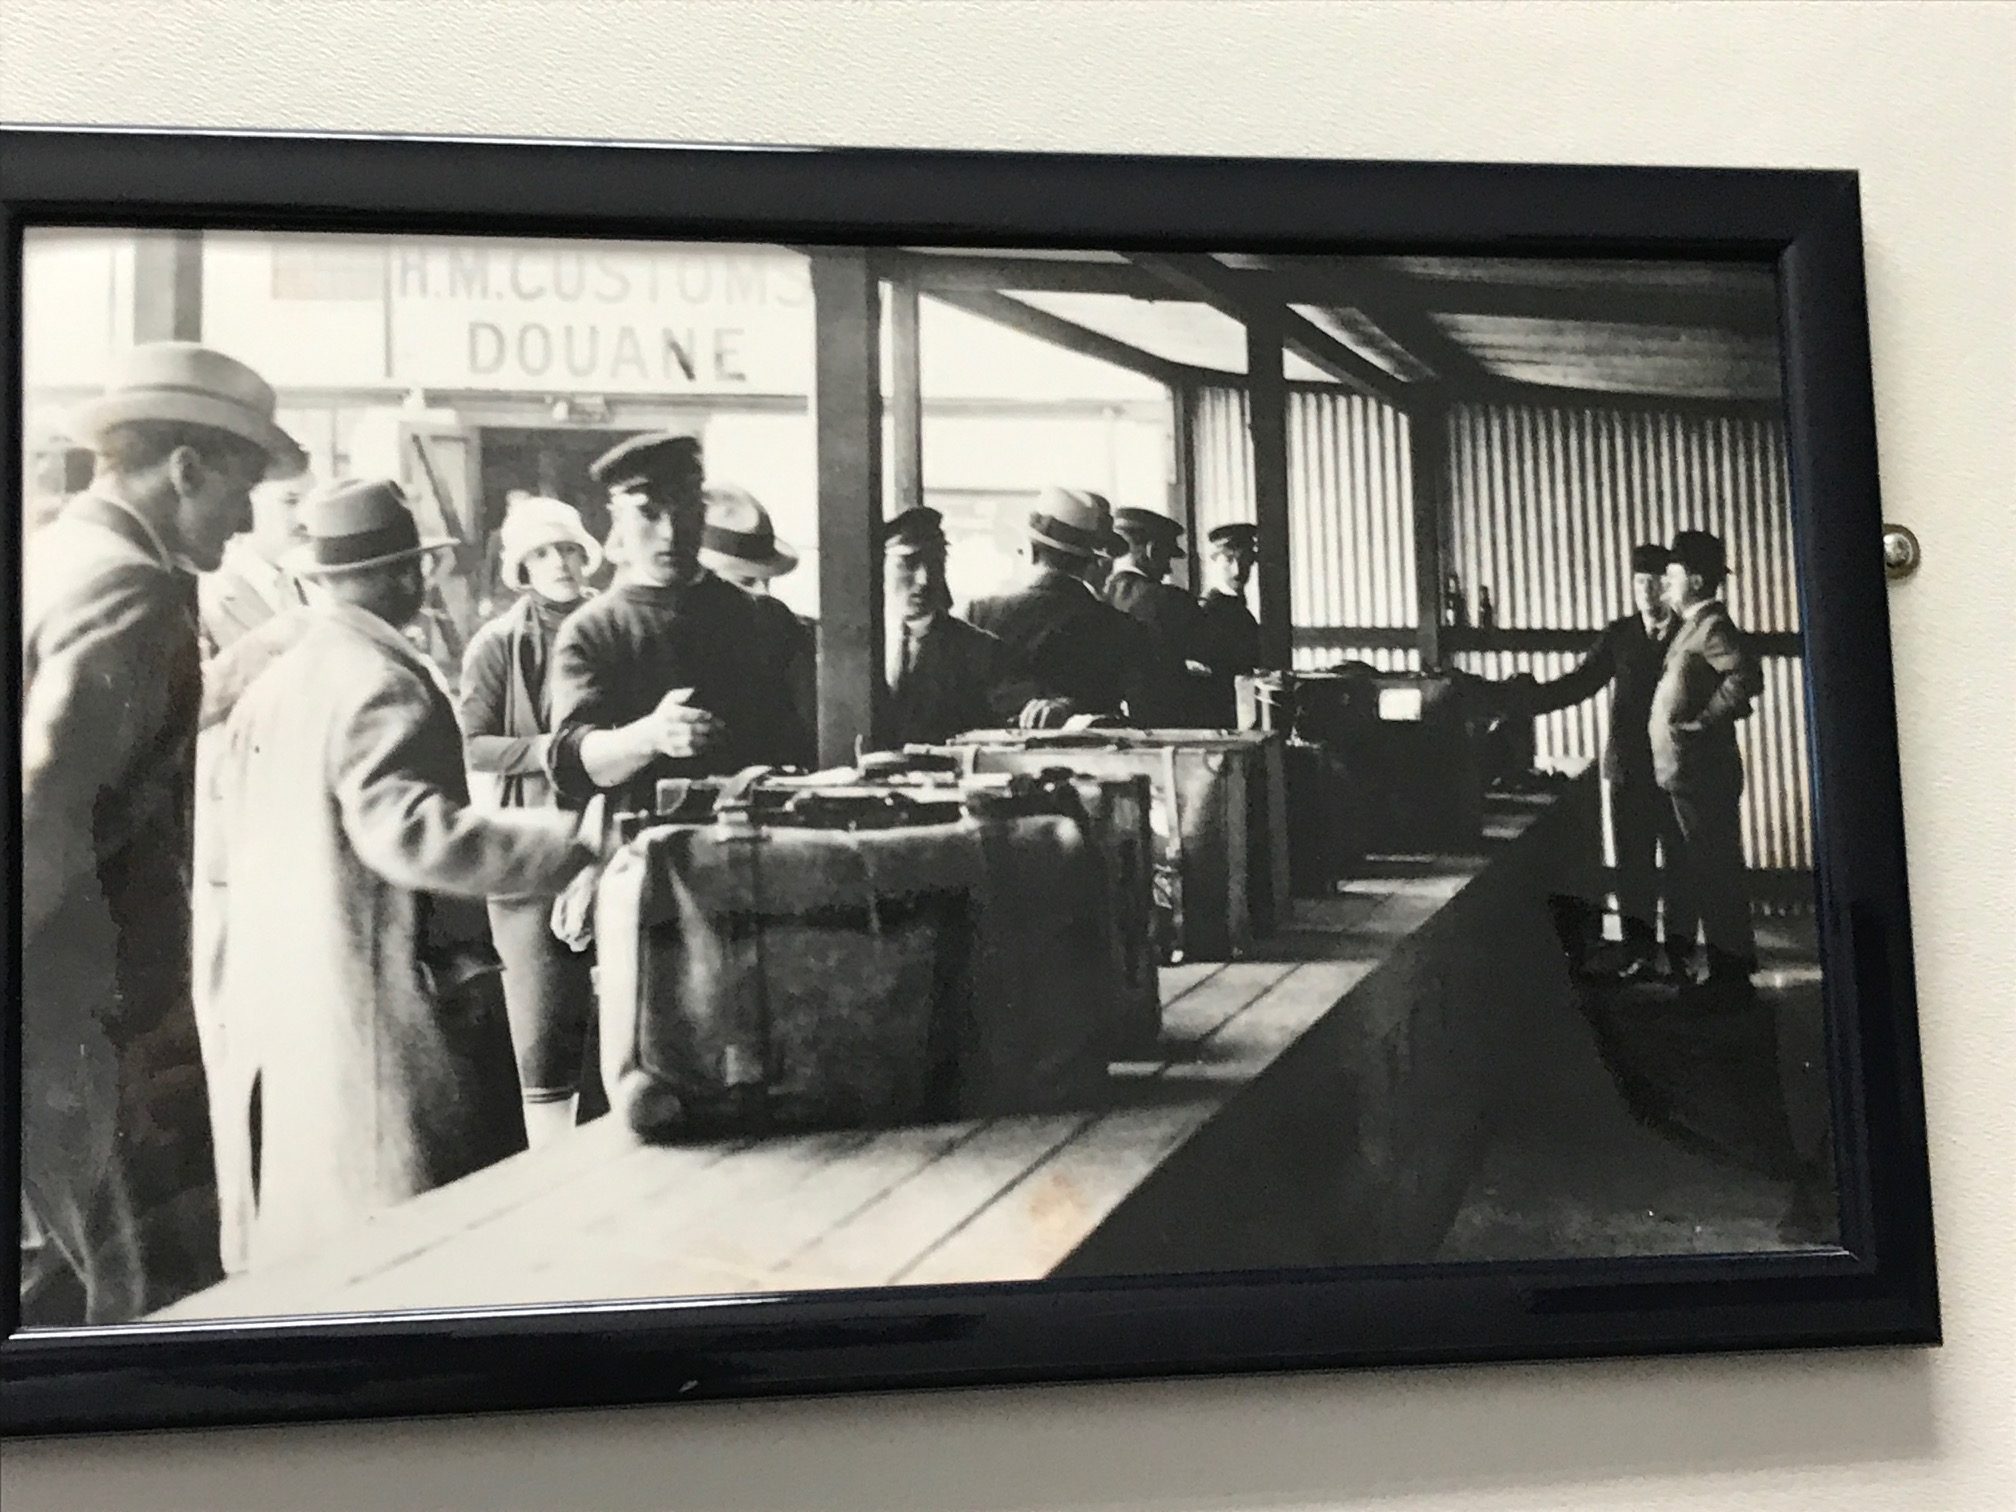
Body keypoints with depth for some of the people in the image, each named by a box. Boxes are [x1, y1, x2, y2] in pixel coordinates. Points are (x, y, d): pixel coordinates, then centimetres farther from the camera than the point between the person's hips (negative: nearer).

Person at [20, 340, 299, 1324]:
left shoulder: (53, 557, 12)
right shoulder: (129, 590, -17)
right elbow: (46, 802, -26)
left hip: (56, 1006, 10)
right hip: (91, 1010, -10)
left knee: (91, 1273, 20)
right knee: (167, 1294, 1)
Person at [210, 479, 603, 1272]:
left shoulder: (271, 683, 12)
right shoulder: (384, 682, -15)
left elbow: (239, 844, 18)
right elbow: (405, 832, -28)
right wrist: (576, 841, -30)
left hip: (287, 1005, 9)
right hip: (391, 1005, -9)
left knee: (310, 1247, 18)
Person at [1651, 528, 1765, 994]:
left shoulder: (1712, 625, -15)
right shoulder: (1693, 625, 15)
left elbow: (1745, 679, -29)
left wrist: (1702, 722, -23)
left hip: (1702, 774, -10)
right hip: (1684, 773, 10)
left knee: (1716, 869, -4)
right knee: (1690, 865, 18)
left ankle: (1732, 968, 3)